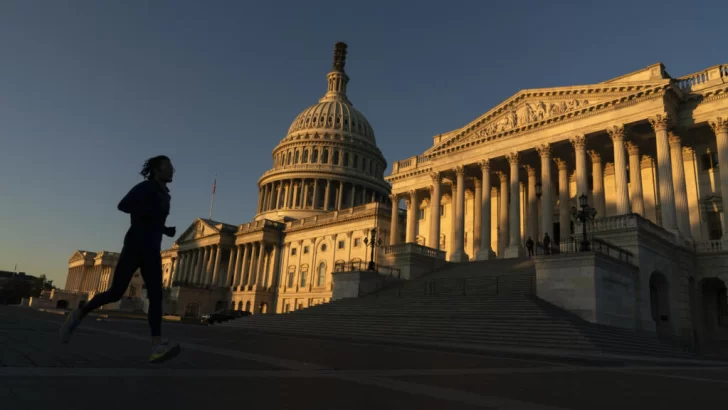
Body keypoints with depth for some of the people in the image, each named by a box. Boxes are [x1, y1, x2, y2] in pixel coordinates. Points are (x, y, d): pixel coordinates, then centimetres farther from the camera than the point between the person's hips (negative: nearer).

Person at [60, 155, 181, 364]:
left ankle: (157, 346, -23)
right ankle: (78, 315, 22)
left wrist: (168, 230, 13)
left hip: (152, 250, 6)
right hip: (135, 245, -6)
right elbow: (123, 205, -19)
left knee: (156, 296, -11)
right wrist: (152, 210, -20)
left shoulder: (164, 195, 19)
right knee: (116, 292, -6)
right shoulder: (145, 187, -4)